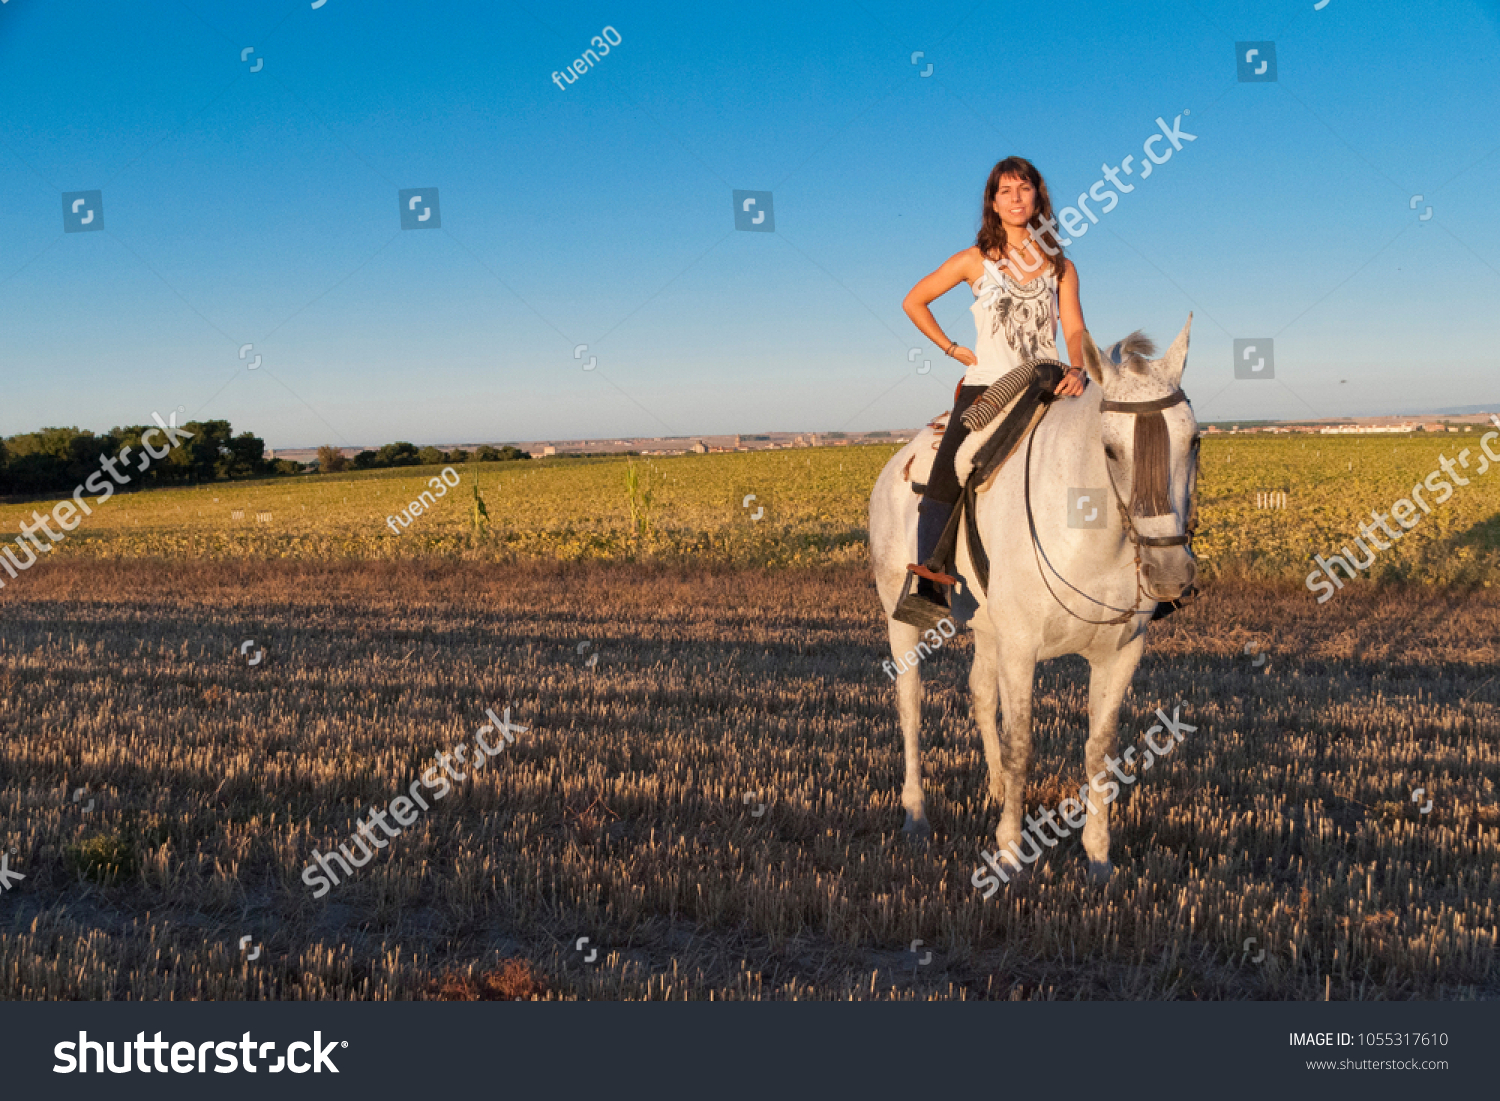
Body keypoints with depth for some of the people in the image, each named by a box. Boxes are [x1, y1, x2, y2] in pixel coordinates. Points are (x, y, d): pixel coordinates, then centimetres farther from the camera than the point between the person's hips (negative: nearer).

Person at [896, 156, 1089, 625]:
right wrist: (953, 349, 6)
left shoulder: (1061, 267, 13)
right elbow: (914, 301, 14)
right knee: (945, 480, -22)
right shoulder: (975, 261, 7)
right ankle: (928, 586, -20)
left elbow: (1074, 330, 2)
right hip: (987, 386, -2)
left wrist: (1077, 369, -20)